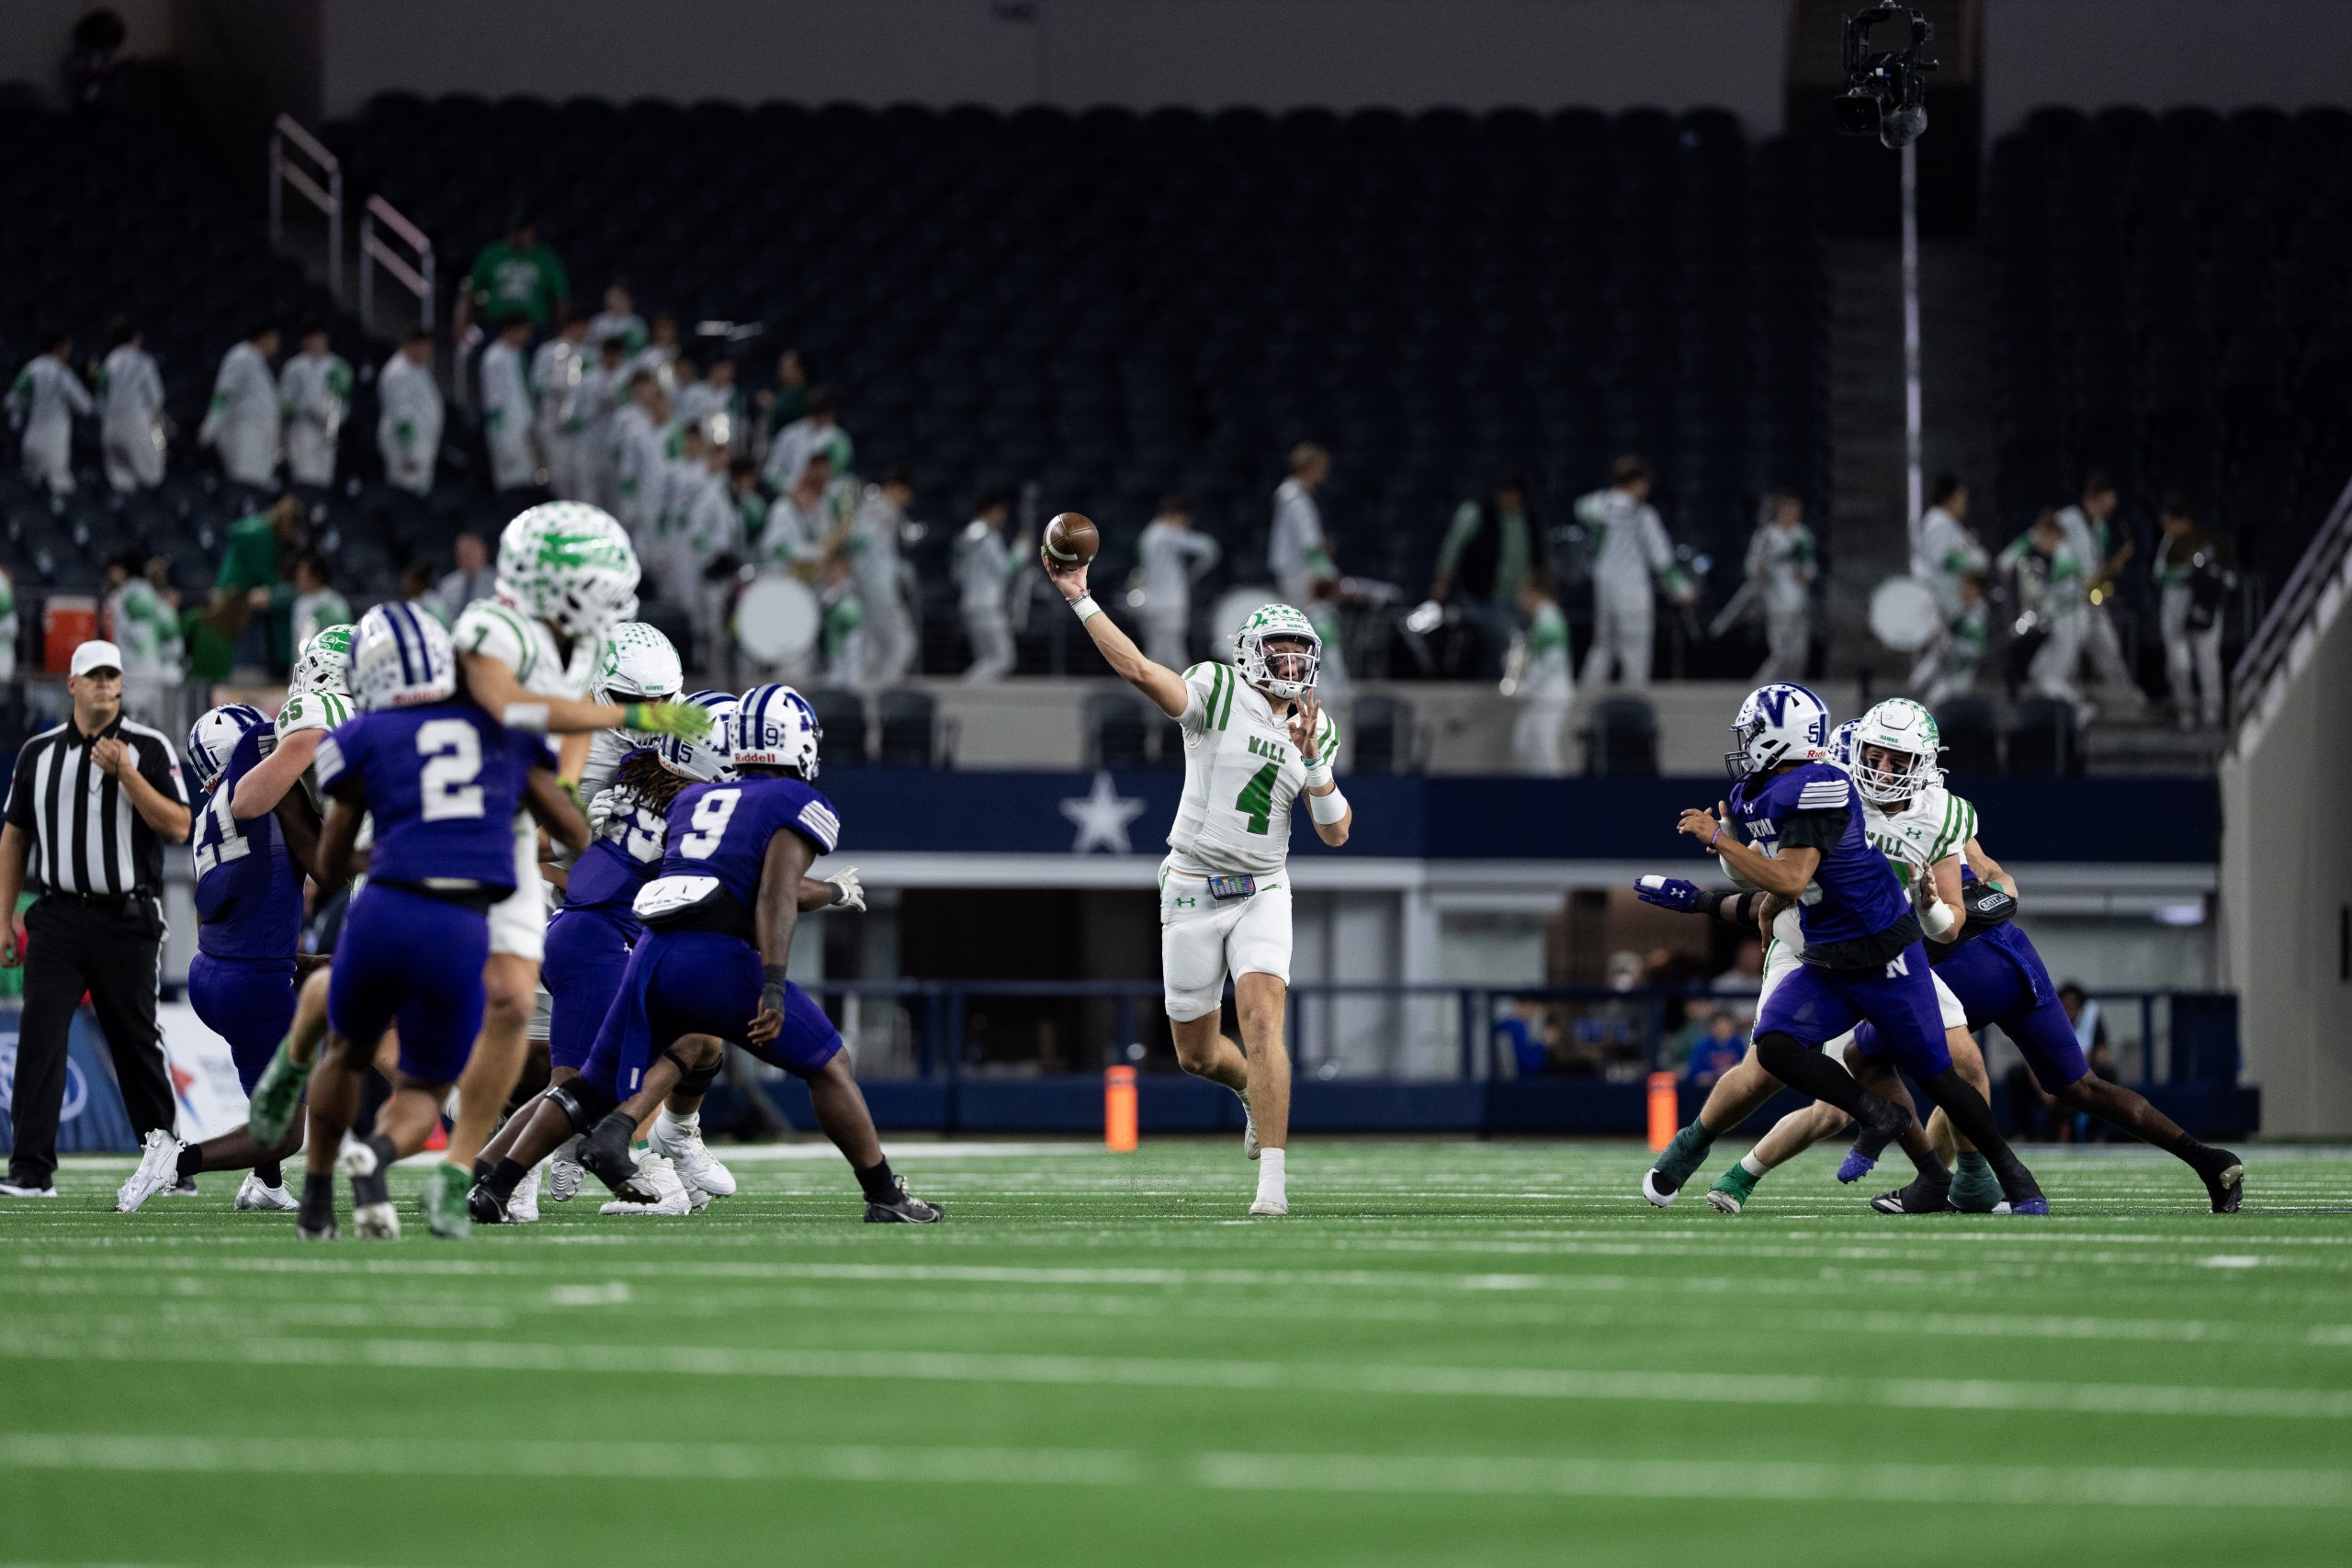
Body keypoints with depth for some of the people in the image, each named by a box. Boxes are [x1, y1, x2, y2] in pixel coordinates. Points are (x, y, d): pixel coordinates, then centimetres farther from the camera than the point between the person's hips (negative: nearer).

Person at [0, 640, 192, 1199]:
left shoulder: (150, 748, 0)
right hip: (58, 918, 2)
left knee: (137, 1043, 6)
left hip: (127, 920, -2)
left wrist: (126, 774, -19)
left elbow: (178, 828, -9)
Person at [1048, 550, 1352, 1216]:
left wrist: (1312, 759, -14)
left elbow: (1335, 833, 1)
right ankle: (1257, 1092, 44)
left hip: (1262, 894, 1)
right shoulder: (1218, 692, -9)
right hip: (1193, 892, -1)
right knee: (1197, 1054, 8)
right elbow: (1139, 670, -25)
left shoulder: (1317, 731, 4)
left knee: (1262, 1023, -20)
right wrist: (1078, 598, -34)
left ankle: (1272, 1179, -21)